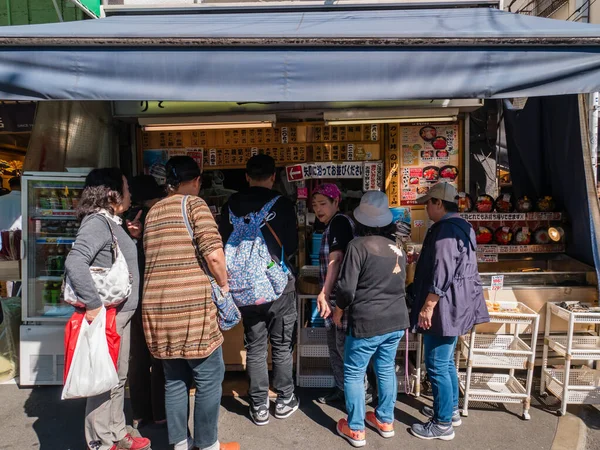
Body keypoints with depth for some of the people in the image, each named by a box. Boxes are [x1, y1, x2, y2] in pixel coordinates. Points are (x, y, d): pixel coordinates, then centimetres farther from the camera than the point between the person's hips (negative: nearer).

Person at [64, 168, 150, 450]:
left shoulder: (112, 221, 13)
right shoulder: (97, 221, -16)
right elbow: (74, 263, -29)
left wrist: (132, 238, 7)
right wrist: (93, 305, -27)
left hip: (121, 313, 10)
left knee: (118, 377, 19)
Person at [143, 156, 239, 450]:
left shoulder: (152, 211, 17)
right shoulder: (194, 203, -4)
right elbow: (213, 252, -16)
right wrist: (223, 283, 0)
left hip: (156, 304, 7)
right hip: (191, 303, -7)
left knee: (174, 377, 16)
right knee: (209, 376, 6)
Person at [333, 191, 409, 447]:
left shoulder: (358, 245, -14)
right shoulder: (397, 247, 6)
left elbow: (347, 288, -15)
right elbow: (401, 283, 14)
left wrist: (338, 311, 0)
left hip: (367, 322, -6)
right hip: (396, 320, 7)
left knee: (353, 374, 8)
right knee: (386, 370, 19)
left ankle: (355, 429, 17)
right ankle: (385, 421, 32)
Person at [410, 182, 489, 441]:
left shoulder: (446, 229, -20)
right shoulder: (460, 226, 13)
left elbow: (442, 274, -26)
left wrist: (427, 306, -22)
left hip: (444, 307, -11)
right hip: (455, 305, 11)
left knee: (437, 366, -1)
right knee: (446, 361, 21)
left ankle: (443, 424, 11)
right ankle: (451, 410, 34)